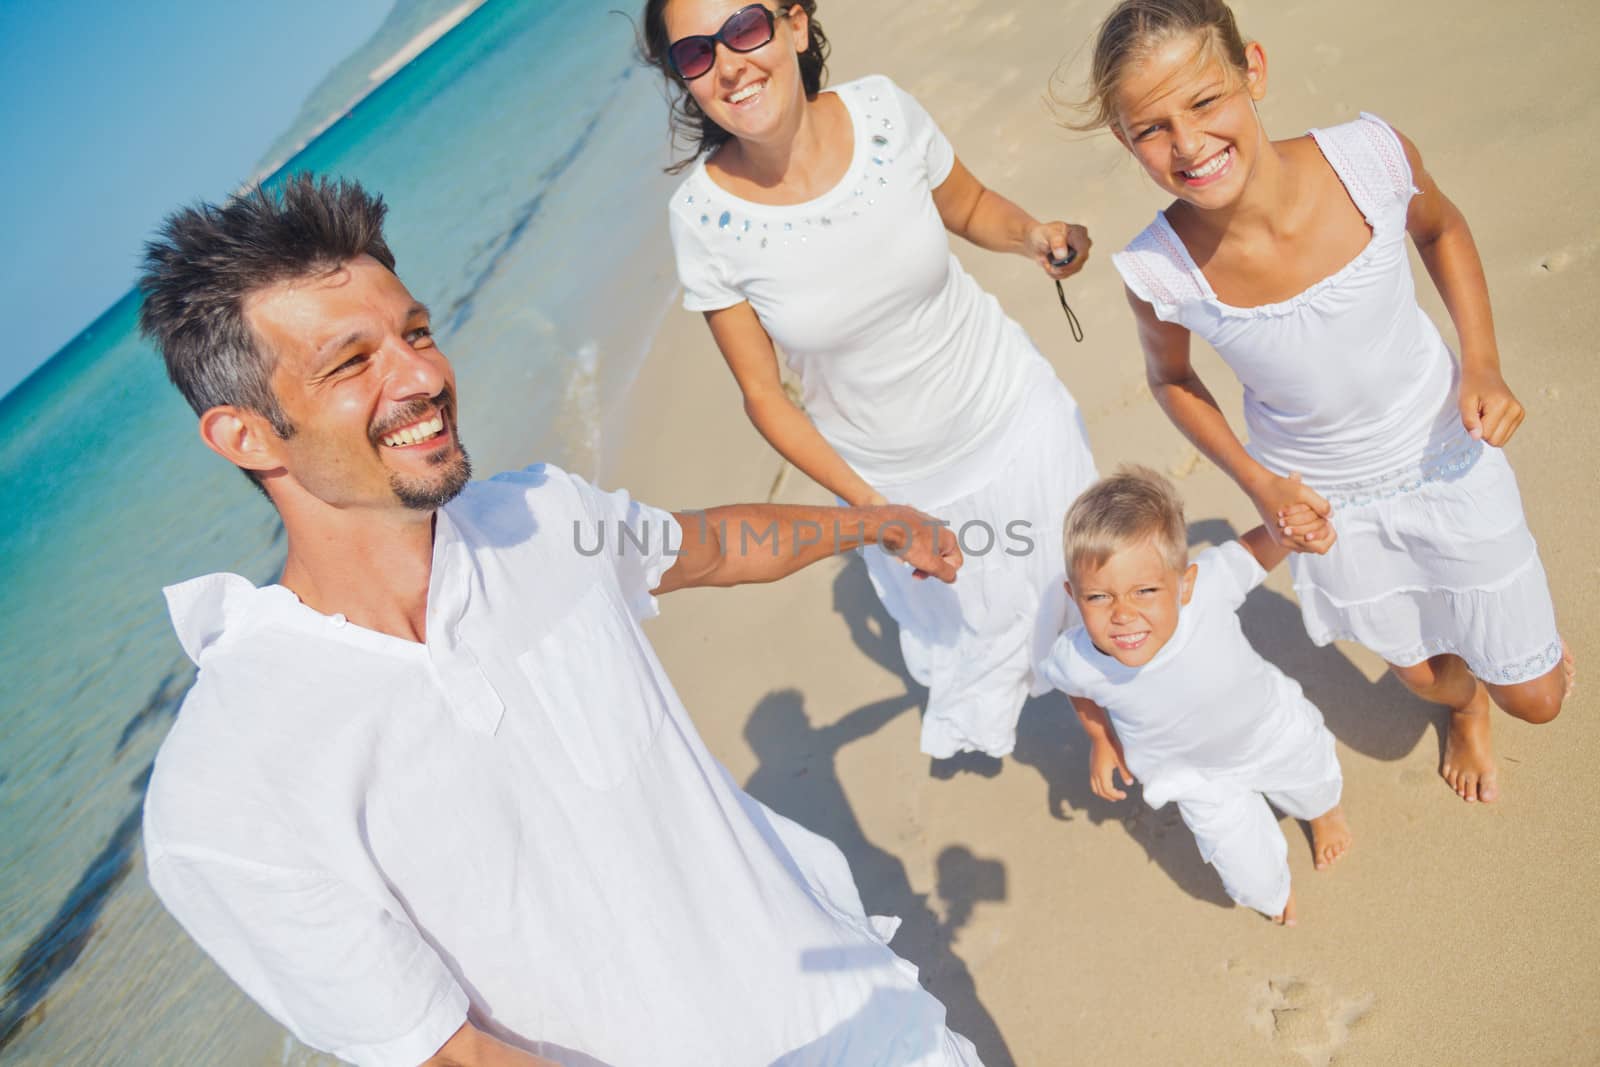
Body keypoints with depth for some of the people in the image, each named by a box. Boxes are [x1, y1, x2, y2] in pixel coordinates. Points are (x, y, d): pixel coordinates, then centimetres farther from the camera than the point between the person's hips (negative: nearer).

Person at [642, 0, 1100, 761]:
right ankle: (980, 719, 61)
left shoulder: (883, 112, -20)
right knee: (977, 630, 22)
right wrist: (870, 507, -16)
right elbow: (763, 394, -13)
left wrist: (1033, 234, -20)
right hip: (890, 473, -1)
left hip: (1010, 412, 1)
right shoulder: (703, 215, -23)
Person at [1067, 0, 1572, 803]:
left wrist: (1483, 365, -12)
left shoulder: (1371, 156, -27)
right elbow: (1171, 378, -5)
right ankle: (1464, 709, 64)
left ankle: (1523, 639, 54)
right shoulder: (1160, 272, -28)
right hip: (1324, 500, 0)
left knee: (1537, 697, 15)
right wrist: (1257, 484, -14)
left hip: (1447, 458, 1)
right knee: (1421, 671, 24)